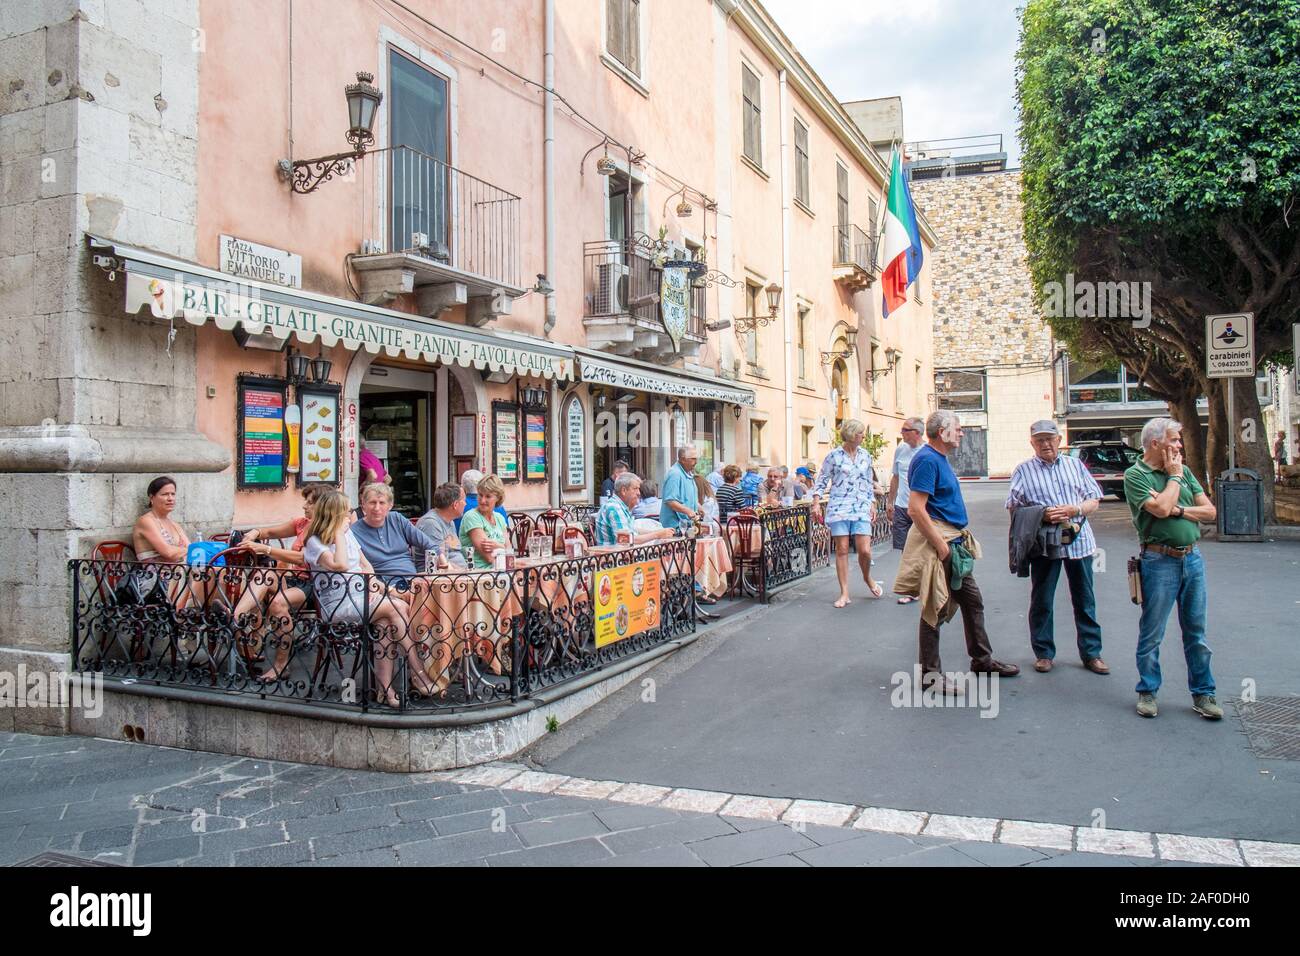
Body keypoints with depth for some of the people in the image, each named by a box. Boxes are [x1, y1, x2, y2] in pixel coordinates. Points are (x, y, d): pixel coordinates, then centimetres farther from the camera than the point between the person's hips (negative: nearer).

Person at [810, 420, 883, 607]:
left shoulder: (865, 455, 10)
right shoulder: (834, 456, -1)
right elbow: (822, 480, 3)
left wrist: (872, 503, 17)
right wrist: (816, 503, -5)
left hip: (861, 508, 3)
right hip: (839, 506, -3)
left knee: (865, 550, -4)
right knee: (842, 550, -1)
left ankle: (867, 578, 28)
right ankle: (844, 593, 7)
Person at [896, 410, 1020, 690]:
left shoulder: (940, 458, 14)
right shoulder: (927, 460, -17)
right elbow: (916, 509, -25)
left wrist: (957, 541, 18)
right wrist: (942, 547, -23)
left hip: (955, 542, 10)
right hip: (938, 541, -10)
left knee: (972, 600, 17)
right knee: (935, 607, -2)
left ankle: (982, 659, 31)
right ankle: (930, 673, 7)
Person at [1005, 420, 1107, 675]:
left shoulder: (1075, 465, 13)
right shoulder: (1024, 471, 5)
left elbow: (1094, 500, 10)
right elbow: (1014, 508, -1)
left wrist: (1075, 510, -11)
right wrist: (1042, 515, -17)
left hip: (1079, 541, 2)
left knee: (1084, 600, 8)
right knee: (1041, 601, 5)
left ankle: (1091, 653, 19)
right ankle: (1043, 653, 17)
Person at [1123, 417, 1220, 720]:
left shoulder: (1183, 470, 11)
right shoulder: (1135, 475, -7)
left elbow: (1210, 512, 6)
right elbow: (1161, 508, -22)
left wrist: (1178, 509, -11)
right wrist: (1174, 476, -8)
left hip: (1193, 558, 5)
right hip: (1161, 561, -5)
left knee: (1196, 630, 11)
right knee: (1152, 632, 3)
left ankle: (1202, 693, 21)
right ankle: (1147, 691, 17)